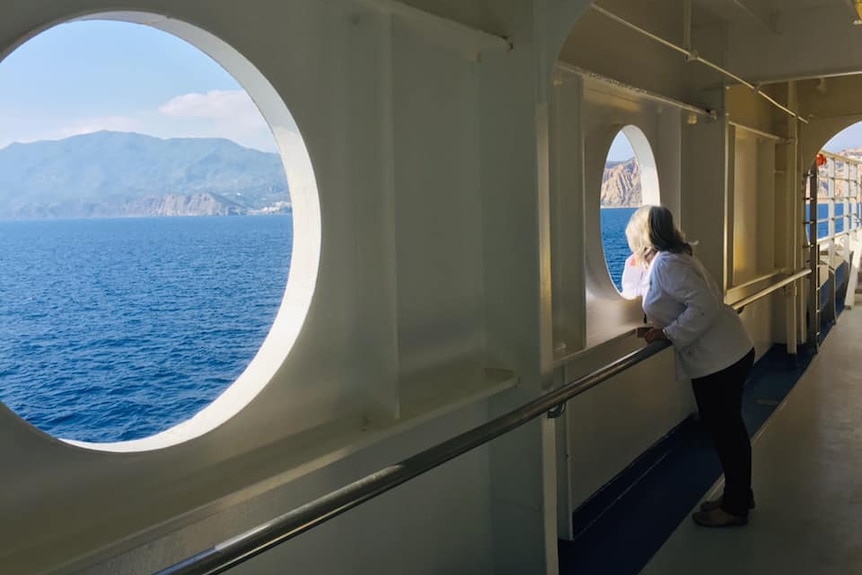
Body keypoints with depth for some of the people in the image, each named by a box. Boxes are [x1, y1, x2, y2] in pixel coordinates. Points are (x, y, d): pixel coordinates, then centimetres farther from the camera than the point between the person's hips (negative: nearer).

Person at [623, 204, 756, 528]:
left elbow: (704, 306, -28)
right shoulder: (667, 259, 12)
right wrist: (637, 266, 13)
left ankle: (736, 507, 19)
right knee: (727, 428, 20)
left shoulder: (667, 264, -19)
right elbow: (635, 293, 26)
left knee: (724, 430, 4)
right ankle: (739, 496, 36)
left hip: (718, 359, -10)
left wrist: (667, 334, -22)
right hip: (729, 353, 10)